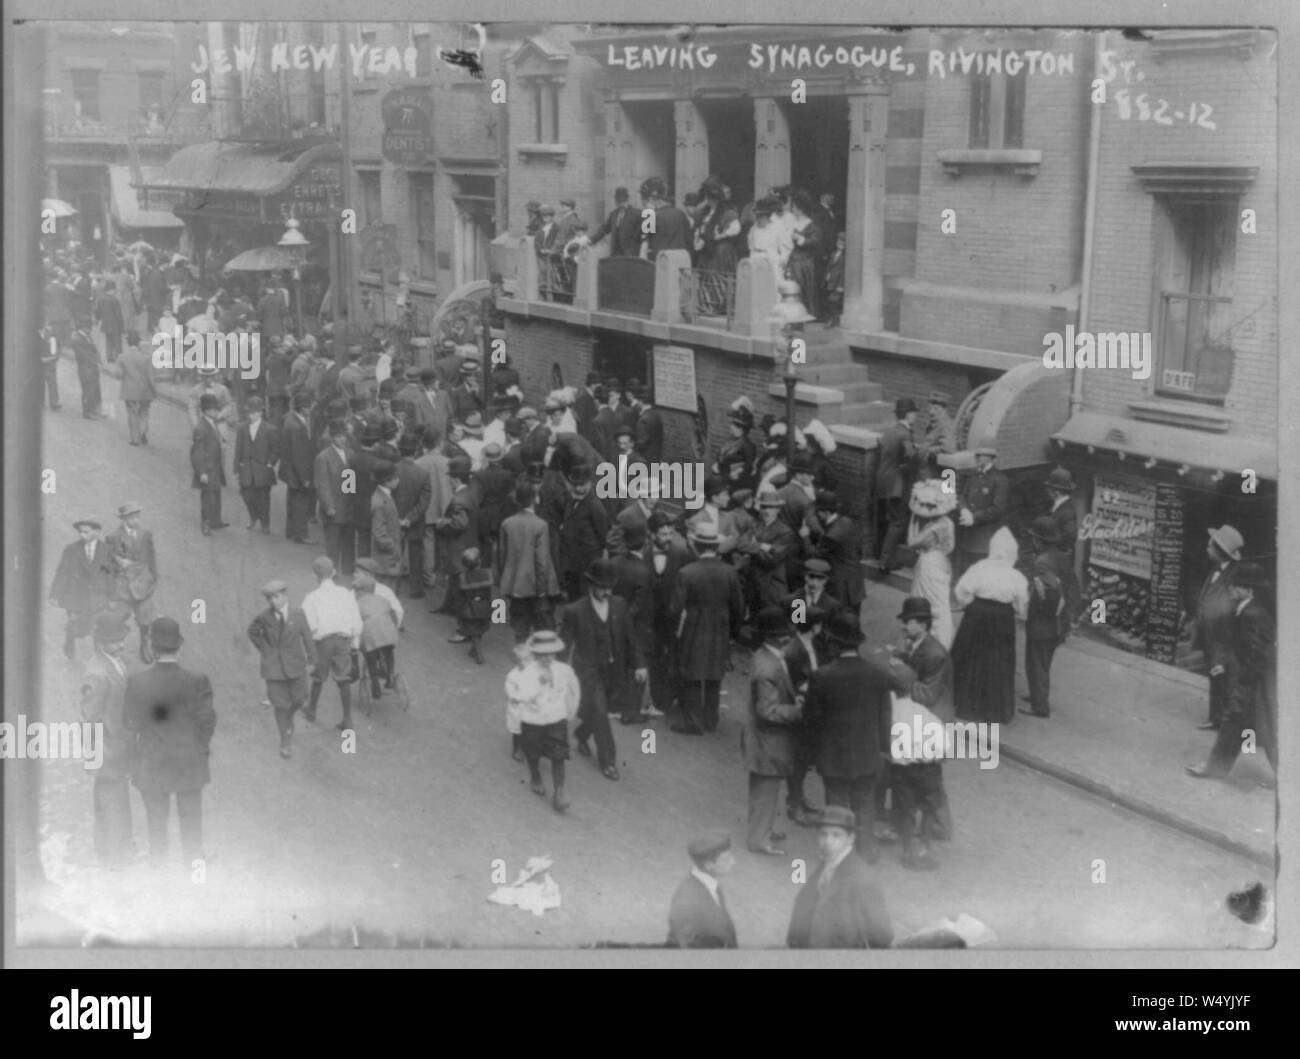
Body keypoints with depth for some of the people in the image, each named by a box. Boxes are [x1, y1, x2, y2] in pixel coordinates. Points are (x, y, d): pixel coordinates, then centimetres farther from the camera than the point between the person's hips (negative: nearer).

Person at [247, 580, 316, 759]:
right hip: (273, 666, -1)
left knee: (298, 700, 7)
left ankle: (288, 719, 41)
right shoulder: (264, 617, -8)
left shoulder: (298, 613, -8)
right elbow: (253, 632, 11)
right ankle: (285, 741, 14)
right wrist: (264, 649, 4)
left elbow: (307, 637, 0)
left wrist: (311, 660, 3)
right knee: (280, 704, 1)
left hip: (295, 664, 1)